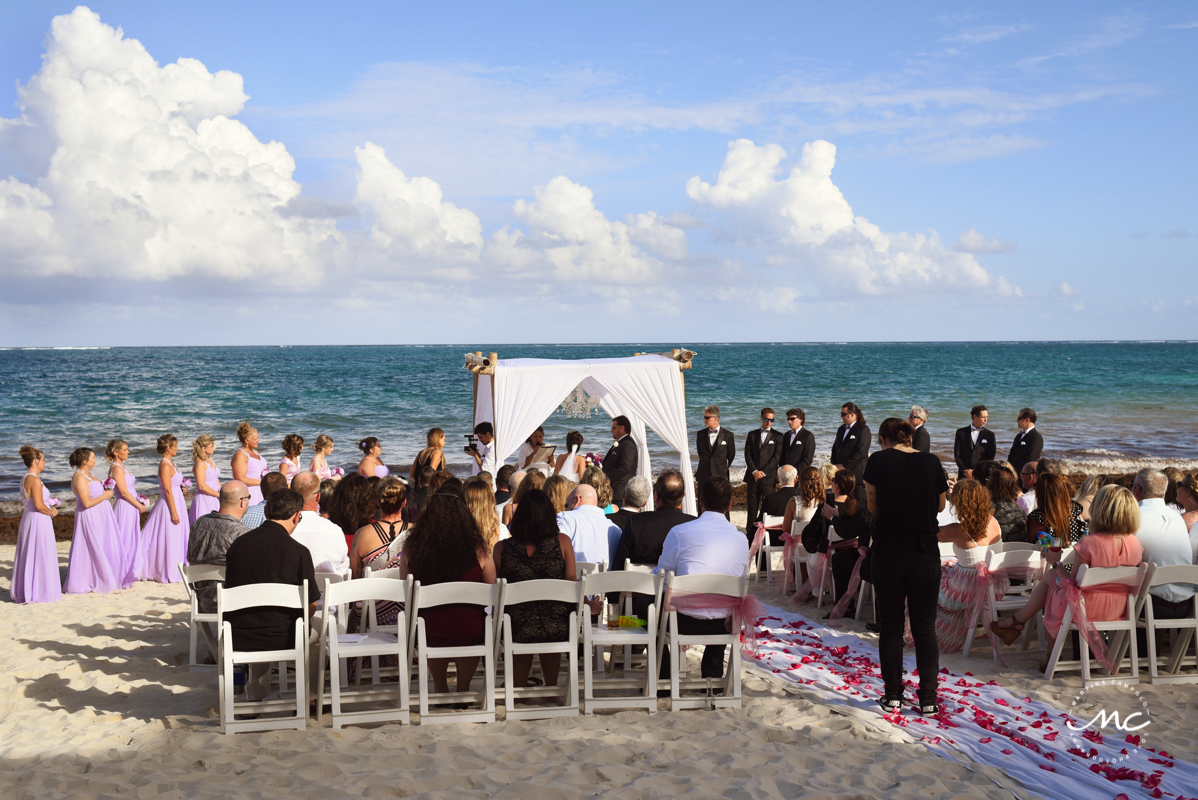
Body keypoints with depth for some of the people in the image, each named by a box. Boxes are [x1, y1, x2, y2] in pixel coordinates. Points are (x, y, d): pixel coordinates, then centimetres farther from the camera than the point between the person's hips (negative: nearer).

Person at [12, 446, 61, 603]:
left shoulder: (26, 479, 12)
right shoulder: (35, 480, -17)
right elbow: (39, 506, -22)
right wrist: (52, 512, -7)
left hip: (28, 520, 10)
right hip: (38, 521, -10)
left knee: (28, 557, 15)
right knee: (40, 558, -2)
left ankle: (24, 591, 22)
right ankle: (39, 592, 4)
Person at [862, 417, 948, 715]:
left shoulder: (878, 460, -3)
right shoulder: (931, 462, 1)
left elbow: (873, 505, 2)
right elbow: (940, 505, 11)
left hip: (888, 553, -1)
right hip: (926, 554, 1)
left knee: (890, 626, 9)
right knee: (925, 628, 8)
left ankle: (893, 696, 13)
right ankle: (928, 698, 7)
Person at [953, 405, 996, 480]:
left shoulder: (989, 435, 6)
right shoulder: (961, 432, 6)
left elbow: (990, 458, 3)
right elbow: (957, 455, 3)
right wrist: (965, 470, -9)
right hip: (964, 475, 0)